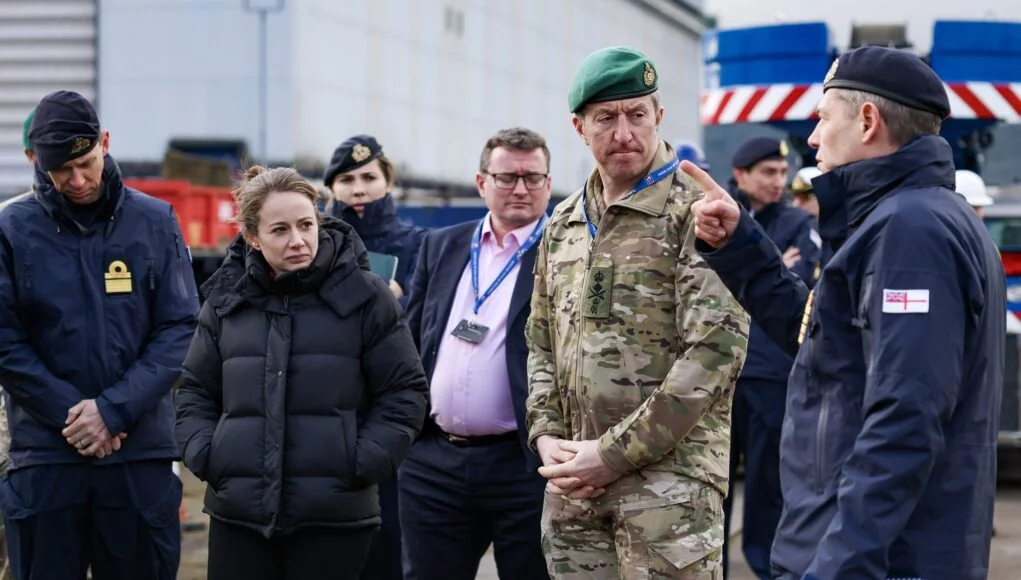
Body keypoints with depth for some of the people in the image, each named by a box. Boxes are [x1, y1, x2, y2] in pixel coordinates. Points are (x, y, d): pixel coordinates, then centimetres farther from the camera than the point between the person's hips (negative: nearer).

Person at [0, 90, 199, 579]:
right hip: (44, 454, -1)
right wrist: (69, 414, -13)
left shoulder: (155, 222, 3)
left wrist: (114, 409, -12)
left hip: (141, 453, 1)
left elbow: (180, 329, -1)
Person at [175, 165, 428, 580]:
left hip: (334, 516, -3)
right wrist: (203, 454, 1)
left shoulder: (363, 295, -2)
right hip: (238, 513, 3)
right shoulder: (226, 299, 7)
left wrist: (365, 461, -9)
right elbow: (195, 391, 17)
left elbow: (405, 391, 1)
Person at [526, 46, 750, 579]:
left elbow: (715, 351, -14)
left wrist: (614, 453, -14)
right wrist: (546, 436, 3)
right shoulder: (563, 225, 16)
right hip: (572, 485, 6)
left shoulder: (695, 214, -6)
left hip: (670, 476, -6)